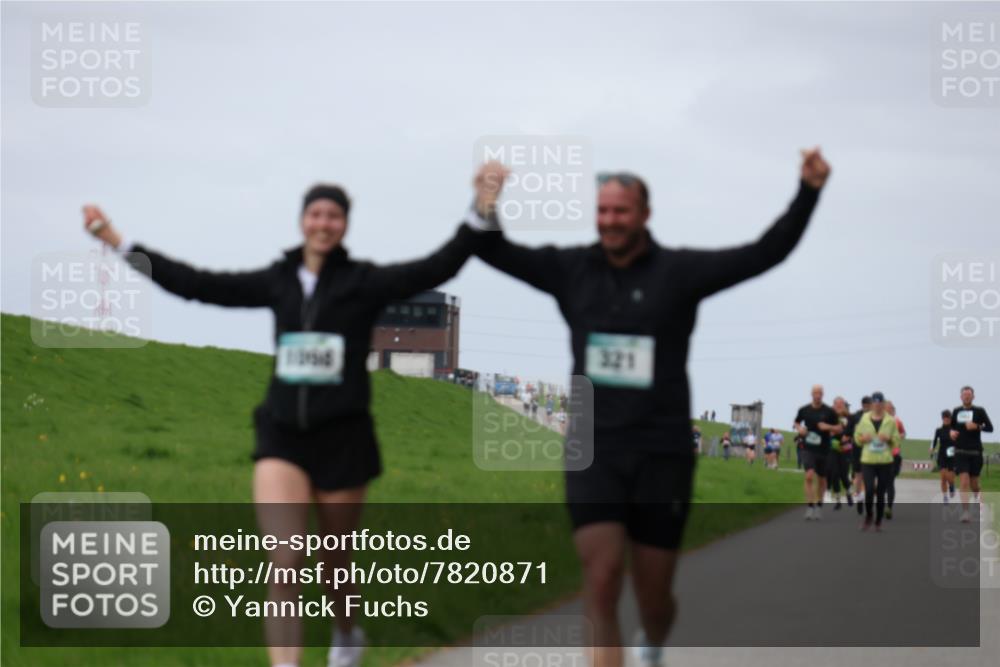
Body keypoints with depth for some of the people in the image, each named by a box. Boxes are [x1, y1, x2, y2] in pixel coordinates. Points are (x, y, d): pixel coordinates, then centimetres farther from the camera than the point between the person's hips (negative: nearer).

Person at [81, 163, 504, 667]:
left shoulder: (364, 282, -4)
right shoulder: (279, 281, 5)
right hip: (282, 436, 2)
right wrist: (119, 244, 8)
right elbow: (196, 284, 8)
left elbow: (436, 268, -17)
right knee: (283, 566, -13)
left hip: (342, 437, -2)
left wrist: (480, 217, -31)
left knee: (334, 562, 14)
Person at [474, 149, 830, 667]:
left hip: (662, 454, -1)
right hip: (594, 453, 1)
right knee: (601, 582, -14)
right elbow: (494, 251, 3)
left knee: (654, 596, 10)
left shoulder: (679, 270, -6)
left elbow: (766, 253, -13)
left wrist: (808, 192, -25)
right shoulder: (571, 268, 2)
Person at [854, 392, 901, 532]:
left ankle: (878, 522, 15)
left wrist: (888, 439, -12)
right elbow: (857, 436, 13)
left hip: (885, 461, 0)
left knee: (881, 493, 3)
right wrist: (863, 438, -9)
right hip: (868, 461, 0)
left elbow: (897, 440, 8)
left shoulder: (890, 420, 4)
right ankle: (868, 517, 9)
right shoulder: (864, 419, 5)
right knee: (869, 490, -14)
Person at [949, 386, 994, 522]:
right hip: (961, 452, 0)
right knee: (964, 482, -14)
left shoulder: (979, 411, 0)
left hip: (975, 452, 0)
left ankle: (977, 496, 45)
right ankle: (965, 511, -17)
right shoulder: (956, 412, 8)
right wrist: (951, 432, -1)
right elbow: (952, 426, 21)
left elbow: (990, 428, -2)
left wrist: (977, 426, -18)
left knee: (973, 484, 10)